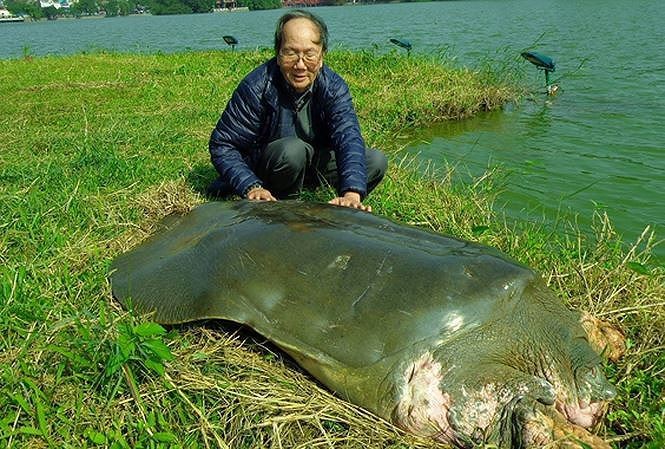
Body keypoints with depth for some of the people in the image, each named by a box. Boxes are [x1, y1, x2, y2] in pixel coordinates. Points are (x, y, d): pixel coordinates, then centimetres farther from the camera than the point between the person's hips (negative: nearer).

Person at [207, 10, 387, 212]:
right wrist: (252, 187, -39)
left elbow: (348, 137, -31)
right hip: (261, 169, -3)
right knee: (293, 149, -36)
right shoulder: (256, 87, -23)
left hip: (315, 163, 4)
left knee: (376, 161, -11)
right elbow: (222, 145, -22)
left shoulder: (334, 87, -16)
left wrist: (351, 194, -49)